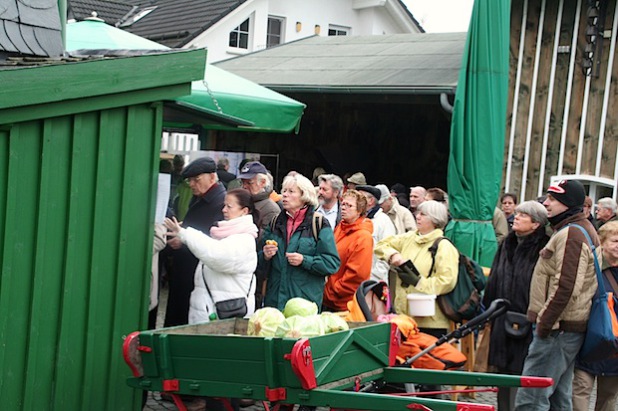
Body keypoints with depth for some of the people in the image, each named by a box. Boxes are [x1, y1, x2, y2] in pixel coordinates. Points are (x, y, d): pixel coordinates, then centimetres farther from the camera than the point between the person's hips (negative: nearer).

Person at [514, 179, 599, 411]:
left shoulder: (571, 235, -16)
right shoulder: (583, 230, 18)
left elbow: (566, 287, -24)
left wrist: (544, 322, -19)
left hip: (557, 329, -11)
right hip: (567, 327, 11)